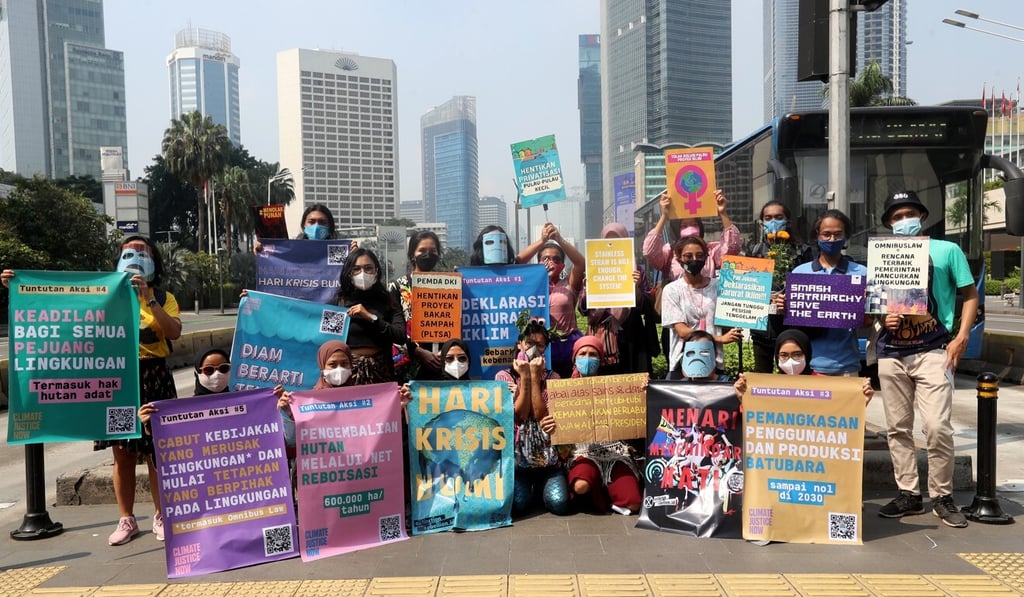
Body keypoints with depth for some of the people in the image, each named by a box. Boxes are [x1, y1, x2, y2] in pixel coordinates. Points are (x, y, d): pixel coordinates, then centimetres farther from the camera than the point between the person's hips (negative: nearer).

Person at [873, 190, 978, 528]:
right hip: (891, 354, 4)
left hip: (932, 351, -3)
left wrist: (962, 337, -5)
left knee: (937, 426, -11)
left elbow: (970, 294, 6)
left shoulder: (946, 251, 4)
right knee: (898, 428, 6)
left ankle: (942, 496, 6)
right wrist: (882, 318, -7)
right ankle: (908, 494, 16)